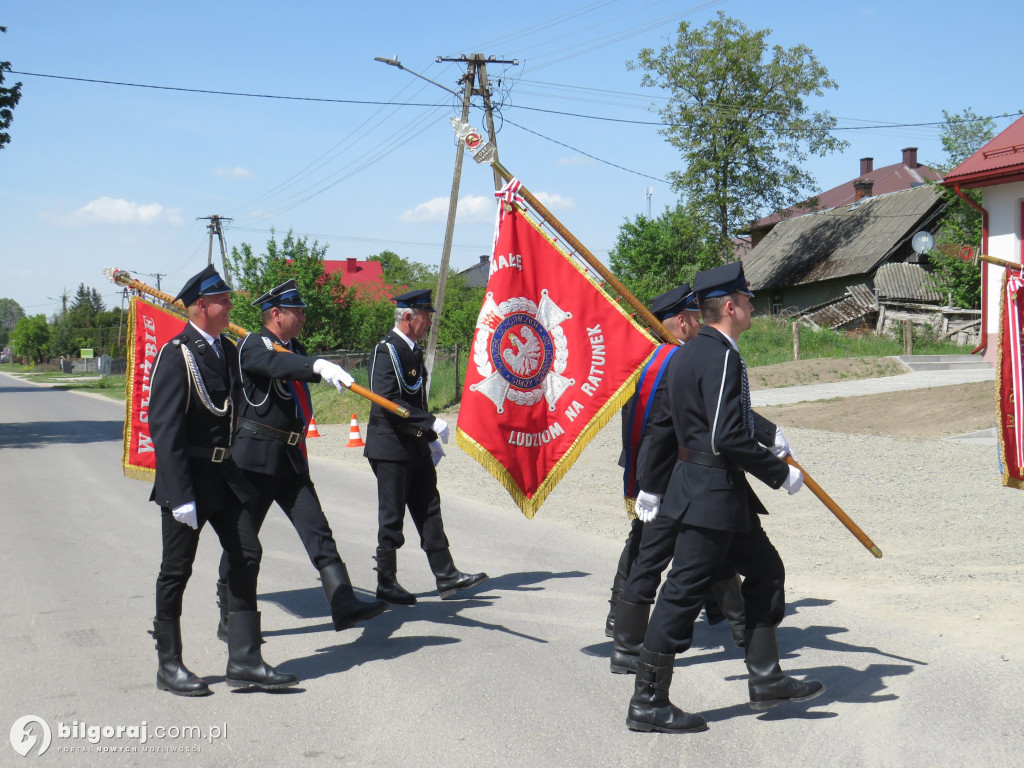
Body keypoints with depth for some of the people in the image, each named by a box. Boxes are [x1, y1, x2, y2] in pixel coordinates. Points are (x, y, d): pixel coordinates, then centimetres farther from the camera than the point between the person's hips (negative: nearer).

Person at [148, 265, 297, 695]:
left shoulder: (227, 350, 9)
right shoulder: (176, 355, -15)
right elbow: (164, 430, -19)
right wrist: (181, 495, -23)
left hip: (224, 474, 7)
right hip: (187, 477, -7)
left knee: (243, 560, 5)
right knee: (176, 571, 4)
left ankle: (244, 661, 10)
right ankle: (169, 666, 17)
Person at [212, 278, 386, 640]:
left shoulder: (294, 349, 18)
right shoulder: (252, 346, -11)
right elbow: (276, 364, -31)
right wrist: (318, 365, -46)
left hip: (291, 460, 7)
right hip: (254, 458, -7)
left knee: (317, 530, -1)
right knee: (244, 542, 1)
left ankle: (343, 604, -3)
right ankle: (230, 620, 14)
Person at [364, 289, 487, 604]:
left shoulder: (413, 351, 14)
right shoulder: (386, 351, -15)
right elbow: (389, 402, -24)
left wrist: (430, 439, 19)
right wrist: (432, 423, -25)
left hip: (416, 447, 9)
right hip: (391, 448, -9)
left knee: (429, 510, 8)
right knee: (392, 516, -1)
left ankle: (447, 577, 11)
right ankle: (386, 583, 10)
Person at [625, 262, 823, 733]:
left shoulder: (687, 354, 12)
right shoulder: (721, 357, -18)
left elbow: (665, 425, 18)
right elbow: (729, 438, -24)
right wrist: (781, 473, -13)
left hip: (696, 481, 10)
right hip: (713, 493, -10)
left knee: (765, 569, 17)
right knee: (684, 592, -3)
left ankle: (765, 680, 24)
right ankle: (647, 704, 5)